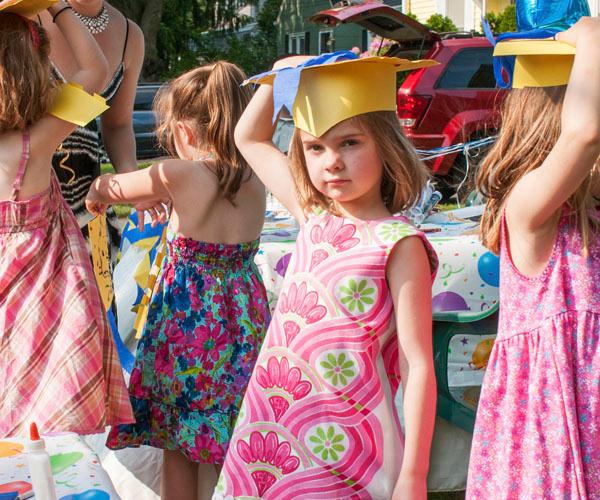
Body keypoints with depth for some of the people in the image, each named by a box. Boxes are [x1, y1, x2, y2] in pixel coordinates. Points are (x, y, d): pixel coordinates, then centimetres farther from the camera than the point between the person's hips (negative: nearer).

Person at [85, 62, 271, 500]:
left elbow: (107, 187, 2)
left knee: (177, 444, 13)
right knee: (220, 445, 15)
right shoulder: (255, 181, -4)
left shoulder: (177, 175, -15)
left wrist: (98, 194, 26)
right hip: (242, 313, 4)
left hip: (187, 314, -4)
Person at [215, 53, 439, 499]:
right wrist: (279, 76, 11)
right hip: (269, 432, 6)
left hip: (342, 446, -6)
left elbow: (418, 368, -13)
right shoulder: (314, 219, 6)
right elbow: (250, 138, 22)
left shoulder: (397, 244, -12)